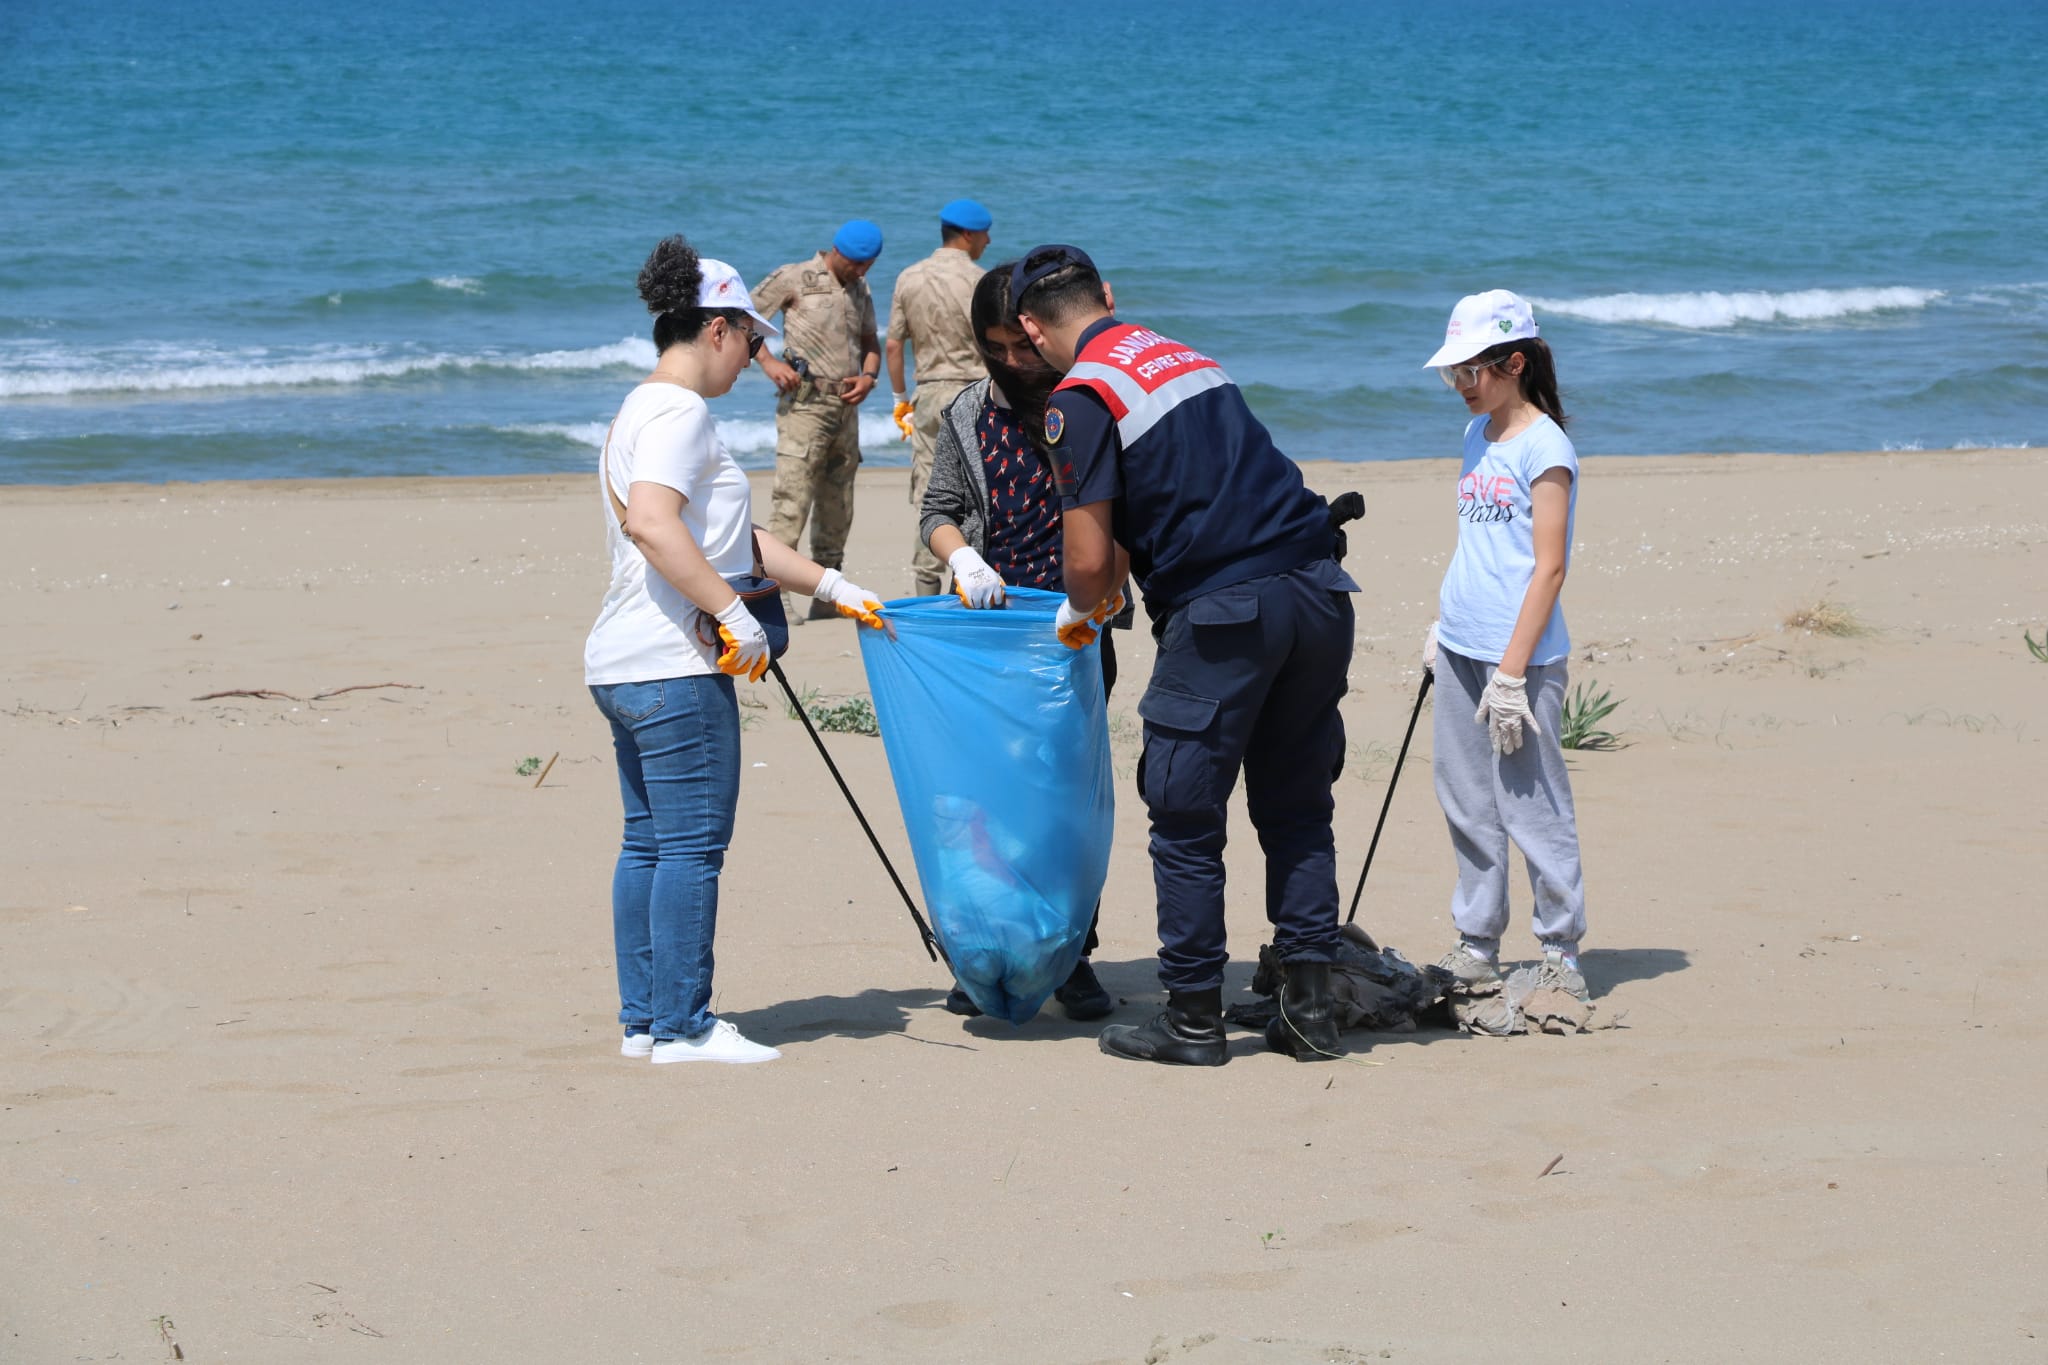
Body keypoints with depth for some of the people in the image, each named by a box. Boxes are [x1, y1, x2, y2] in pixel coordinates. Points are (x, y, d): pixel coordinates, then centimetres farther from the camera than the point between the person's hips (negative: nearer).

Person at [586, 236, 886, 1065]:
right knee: (693, 842, -6)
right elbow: (653, 523, -29)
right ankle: (682, 1025, -3)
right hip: (675, 665, -11)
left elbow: (732, 538, 26)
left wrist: (833, 589, 24)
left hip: (624, 662, 11)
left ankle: (644, 1019, 17)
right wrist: (733, 616, -25)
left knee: (650, 842, 13)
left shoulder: (647, 410, 21)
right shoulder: (678, 412, -12)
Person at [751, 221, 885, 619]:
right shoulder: (793, 279, -2)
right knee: (793, 499, -15)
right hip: (805, 404, -7)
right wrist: (768, 362, -15)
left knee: (837, 508, 9)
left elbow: (870, 343, 26)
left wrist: (868, 376, 5)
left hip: (846, 407, 7)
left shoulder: (861, 290, 16)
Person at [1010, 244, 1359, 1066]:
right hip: (1318, 592, 7)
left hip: (1223, 615, -7)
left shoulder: (1081, 398, -4)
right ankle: (1309, 1009, 15)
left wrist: (1081, 610, 15)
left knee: (1186, 820, 6)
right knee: (1296, 811, 15)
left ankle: (1193, 1020, 12)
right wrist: (1112, 587, 40)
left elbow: (1089, 560, -7)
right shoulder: (1189, 359, 20)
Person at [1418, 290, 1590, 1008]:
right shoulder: (1477, 436, 13)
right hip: (1461, 652, 8)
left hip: (1520, 654, -8)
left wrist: (1512, 671, -18)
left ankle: (1561, 956, 4)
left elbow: (1549, 567, -15)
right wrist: (1441, 627, 18)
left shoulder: (1543, 446, -11)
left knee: (1532, 807, -4)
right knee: (1467, 805, 11)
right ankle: (1477, 950, 19)